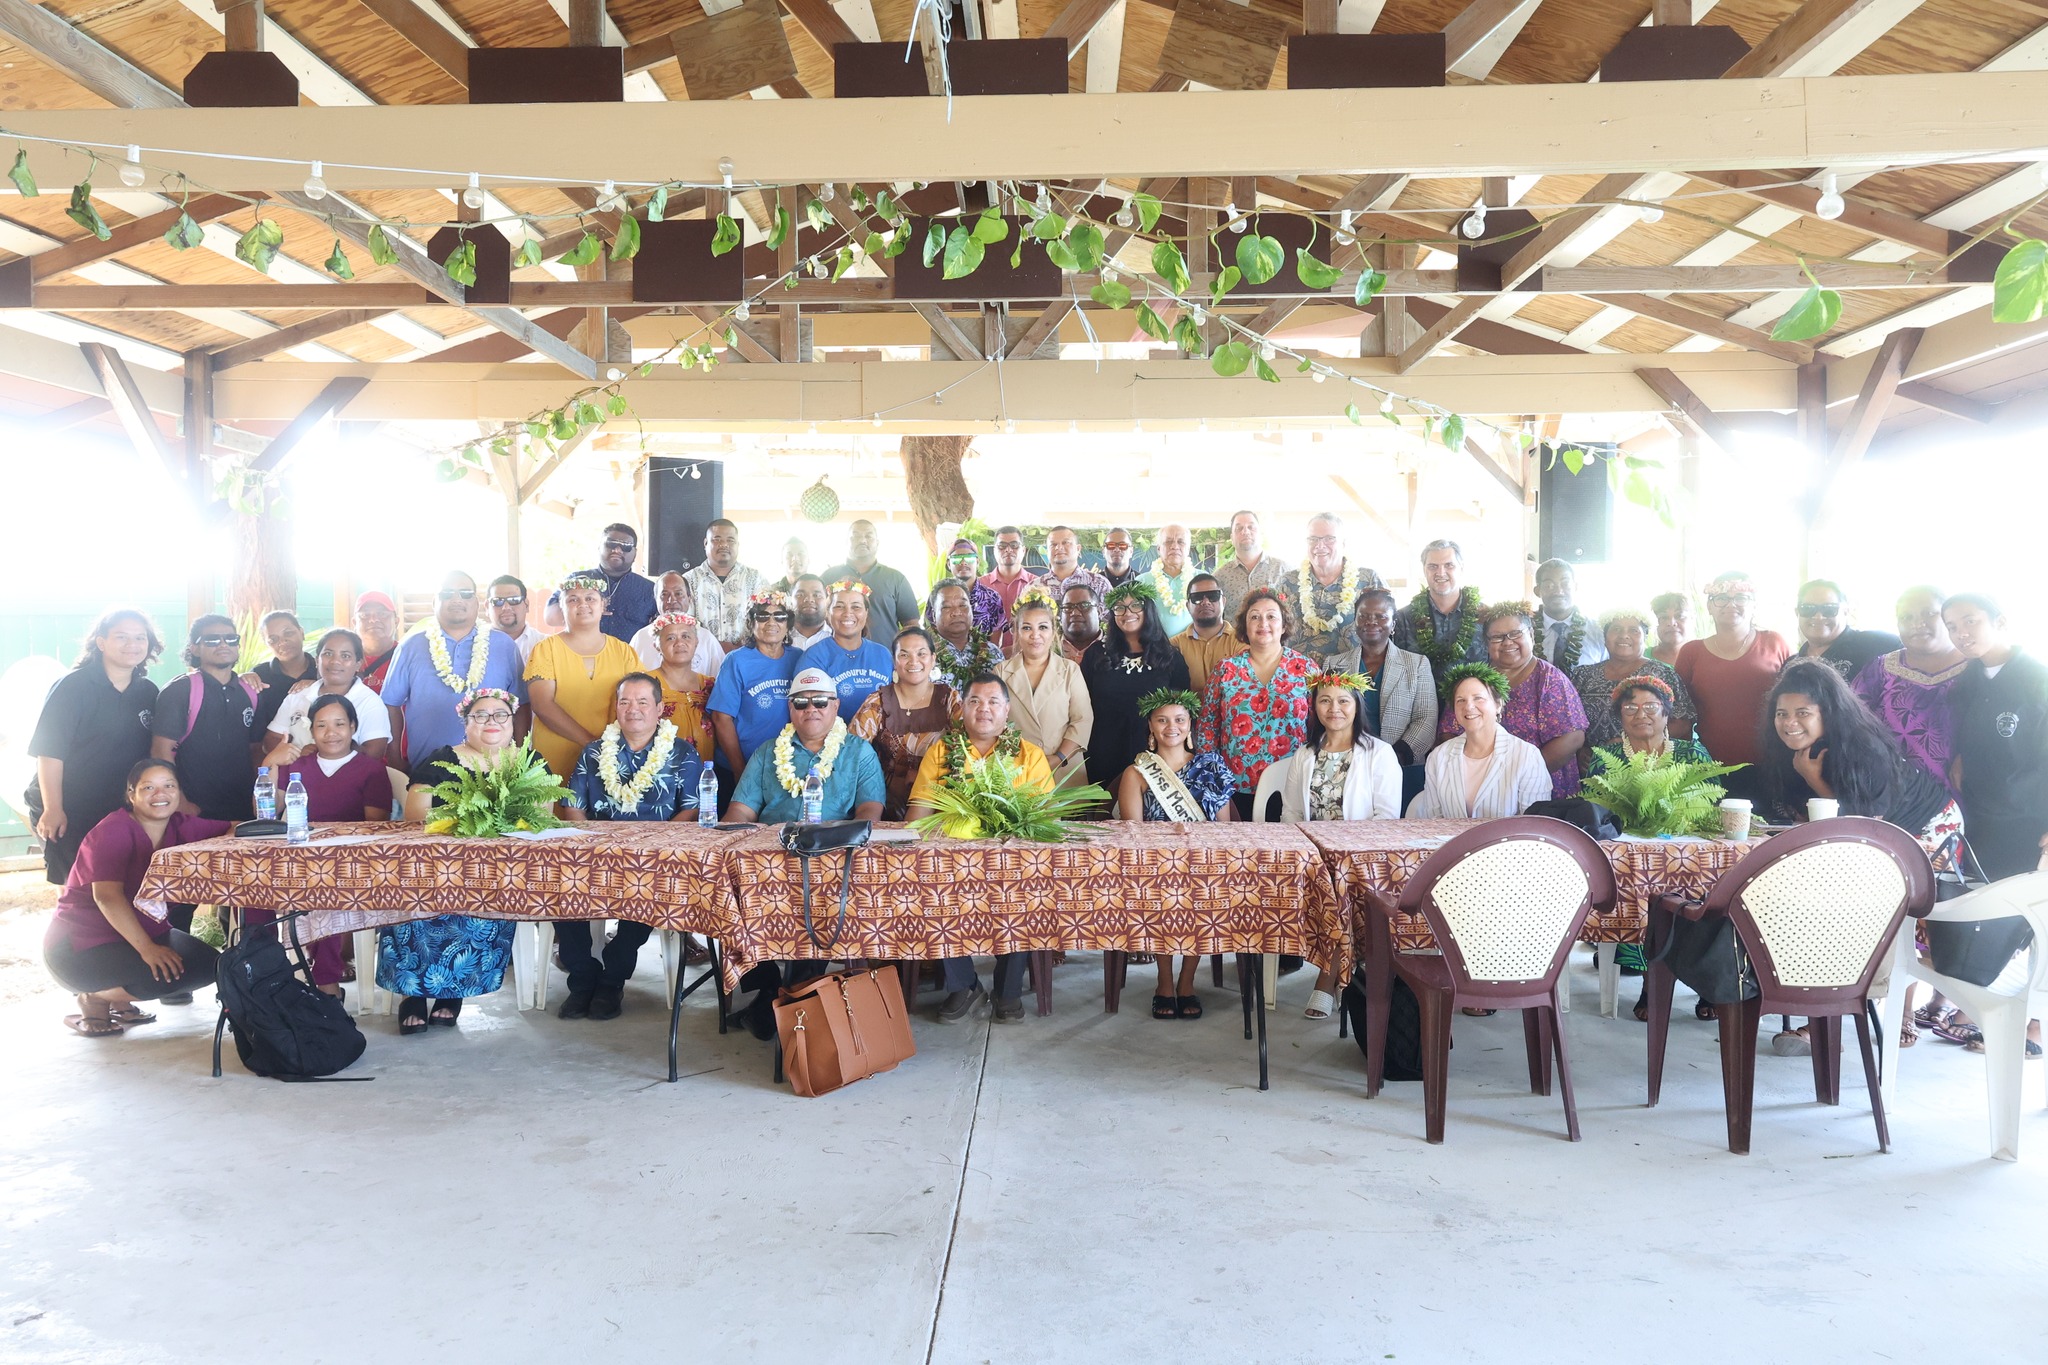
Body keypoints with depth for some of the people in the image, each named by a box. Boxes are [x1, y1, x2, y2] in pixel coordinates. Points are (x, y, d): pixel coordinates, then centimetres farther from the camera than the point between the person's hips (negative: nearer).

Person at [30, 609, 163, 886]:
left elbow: (150, 753, 12)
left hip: (118, 811, 5)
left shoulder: (148, 692, 6)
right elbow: (49, 750, -13)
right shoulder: (74, 686, -10)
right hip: (69, 814, -4)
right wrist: (53, 809, -17)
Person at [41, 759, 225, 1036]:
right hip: (80, 944, -8)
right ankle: (93, 999, -1)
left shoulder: (180, 826, -2)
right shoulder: (114, 830, -21)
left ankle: (120, 1002, 11)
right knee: (165, 975, -29)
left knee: (207, 966, -8)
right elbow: (107, 896, -30)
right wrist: (147, 948, -35)